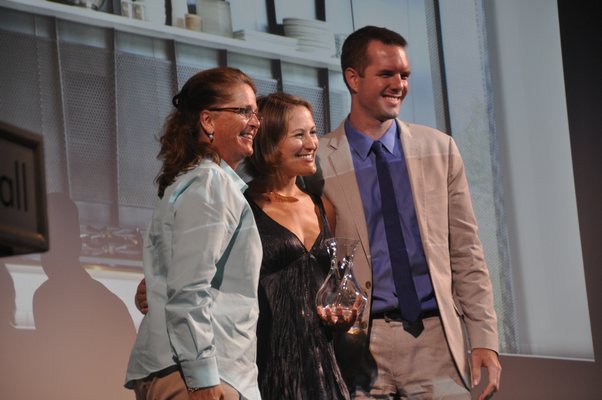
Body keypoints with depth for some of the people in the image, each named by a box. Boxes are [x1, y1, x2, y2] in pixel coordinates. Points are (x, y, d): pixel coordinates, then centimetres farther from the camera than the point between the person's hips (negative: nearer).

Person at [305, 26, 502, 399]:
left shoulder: (439, 149, 8)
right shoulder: (320, 161, 0)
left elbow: (466, 252, 8)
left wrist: (485, 339, 2)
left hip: (436, 337, 2)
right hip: (362, 343, -2)